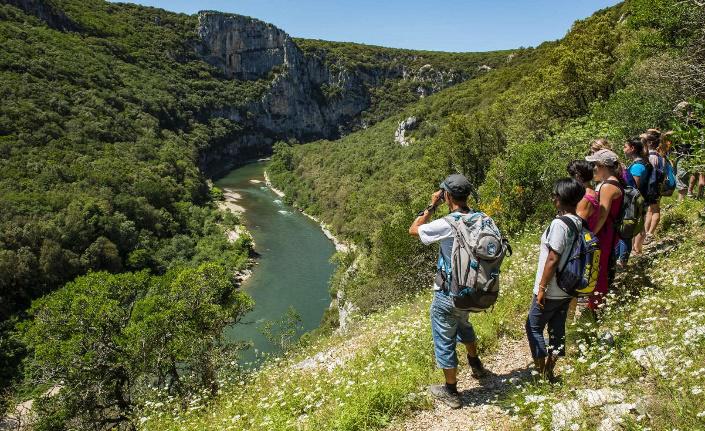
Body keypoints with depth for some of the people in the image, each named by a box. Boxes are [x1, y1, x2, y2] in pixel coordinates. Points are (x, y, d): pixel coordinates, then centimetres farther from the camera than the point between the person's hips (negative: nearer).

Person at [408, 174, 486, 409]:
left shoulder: (447, 225, -27)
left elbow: (413, 229, -11)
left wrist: (432, 206, -7)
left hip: (448, 295, -7)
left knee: (444, 341, 11)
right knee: (463, 325, 35)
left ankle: (451, 393, 26)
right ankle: (476, 365, 56)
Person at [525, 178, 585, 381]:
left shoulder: (559, 224, -23)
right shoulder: (579, 223, 3)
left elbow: (553, 259, -23)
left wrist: (541, 288, -15)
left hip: (552, 290, -8)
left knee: (533, 327, 6)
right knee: (557, 328, 16)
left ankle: (541, 373, 12)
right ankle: (549, 370, 28)